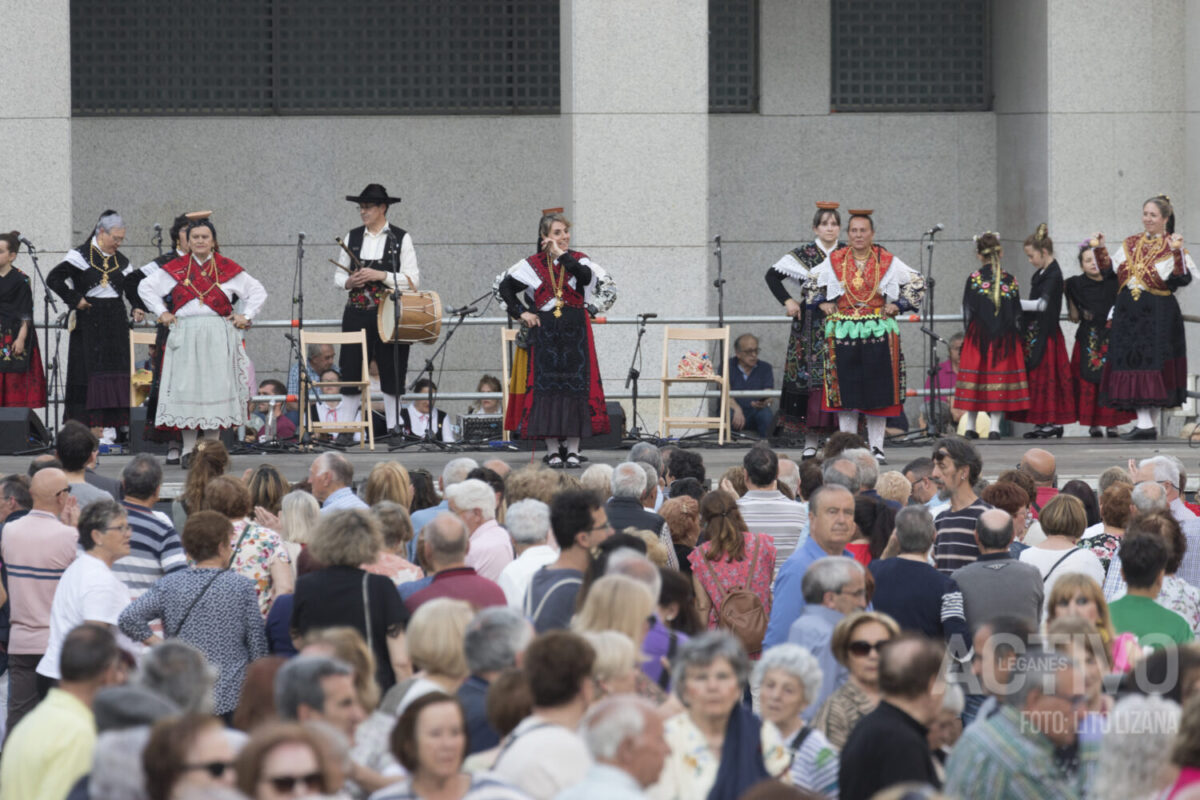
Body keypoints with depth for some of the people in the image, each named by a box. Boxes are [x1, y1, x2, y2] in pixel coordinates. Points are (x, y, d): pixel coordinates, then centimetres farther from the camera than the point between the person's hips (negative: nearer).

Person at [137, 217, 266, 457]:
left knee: (216, 388, -3)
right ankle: (188, 450, -2)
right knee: (186, 389, -4)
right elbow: (146, 287, 15)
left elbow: (257, 291, 15)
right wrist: (161, 312, 7)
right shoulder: (176, 268, 9)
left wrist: (246, 316, 4)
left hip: (219, 337, 0)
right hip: (185, 336, 0)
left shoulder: (227, 268, 8)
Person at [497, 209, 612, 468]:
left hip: (575, 333, 0)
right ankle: (552, 449, 2)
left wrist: (562, 255, -14)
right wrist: (520, 312, 2)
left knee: (576, 386, -3)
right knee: (546, 387, -3)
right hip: (544, 335, 0)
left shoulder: (578, 260, 5)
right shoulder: (533, 265, 6)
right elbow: (506, 288, 12)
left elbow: (586, 276, -18)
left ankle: (572, 448, 2)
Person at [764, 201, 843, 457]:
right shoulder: (803, 254, 2)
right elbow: (773, 275, 8)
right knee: (810, 376, -6)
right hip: (811, 324, -1)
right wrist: (787, 301, -1)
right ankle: (811, 441, -3)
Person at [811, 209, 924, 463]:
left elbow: (917, 284, 10)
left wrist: (898, 305, 1)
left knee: (877, 392, -1)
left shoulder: (887, 261, 3)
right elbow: (809, 280, 20)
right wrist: (822, 302, 8)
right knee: (846, 391, -1)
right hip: (843, 333, 1)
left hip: (878, 333, -1)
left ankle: (876, 448, 6)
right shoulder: (834, 260, 6)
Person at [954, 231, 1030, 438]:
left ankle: (970, 427, 9)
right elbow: (1017, 314, 3)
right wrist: (1015, 334, 13)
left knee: (975, 377, 6)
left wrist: (970, 332, 10)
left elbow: (967, 312, -3)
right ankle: (995, 426, 0)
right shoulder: (1010, 280, -1)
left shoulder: (974, 279, -6)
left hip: (978, 336, -1)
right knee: (999, 377, 4)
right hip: (1005, 337, 1)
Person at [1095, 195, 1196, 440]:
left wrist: (1177, 252, -25)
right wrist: (1100, 249, 8)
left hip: (1158, 316, -5)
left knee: (1153, 363, -7)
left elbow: (1183, 279, -13)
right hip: (1128, 314, 5)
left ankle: (1151, 423, -5)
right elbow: (1109, 269, 20)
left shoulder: (1172, 247, 0)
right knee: (1133, 364, -1)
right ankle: (1144, 423, -3)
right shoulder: (1130, 243, 16)